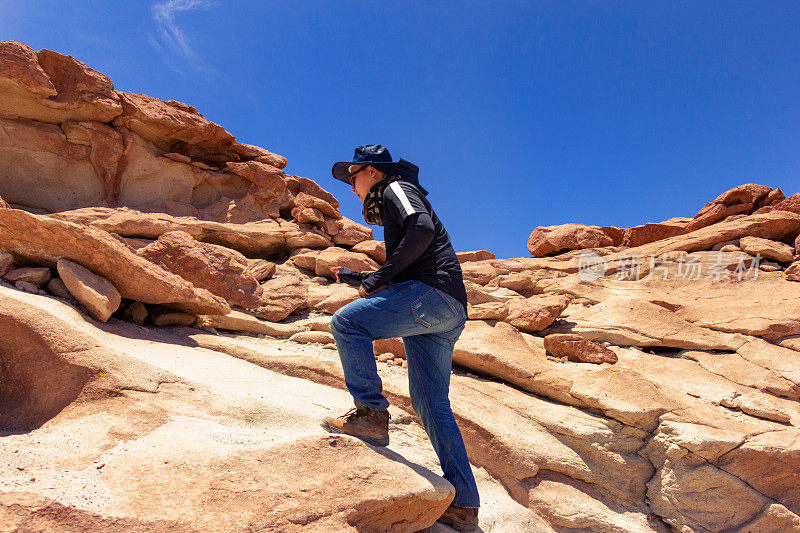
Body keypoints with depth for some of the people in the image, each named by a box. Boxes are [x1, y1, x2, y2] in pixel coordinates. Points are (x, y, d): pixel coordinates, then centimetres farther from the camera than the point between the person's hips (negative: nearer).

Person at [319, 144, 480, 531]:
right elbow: (399, 279, 37)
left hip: (434, 292, -10)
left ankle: (371, 414, -12)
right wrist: (356, 279, 36)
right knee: (430, 404, 6)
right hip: (449, 314, 10)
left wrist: (378, 278, -13)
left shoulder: (396, 188, 7)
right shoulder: (393, 210, 35)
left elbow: (423, 229, -16)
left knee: (347, 322, -13)